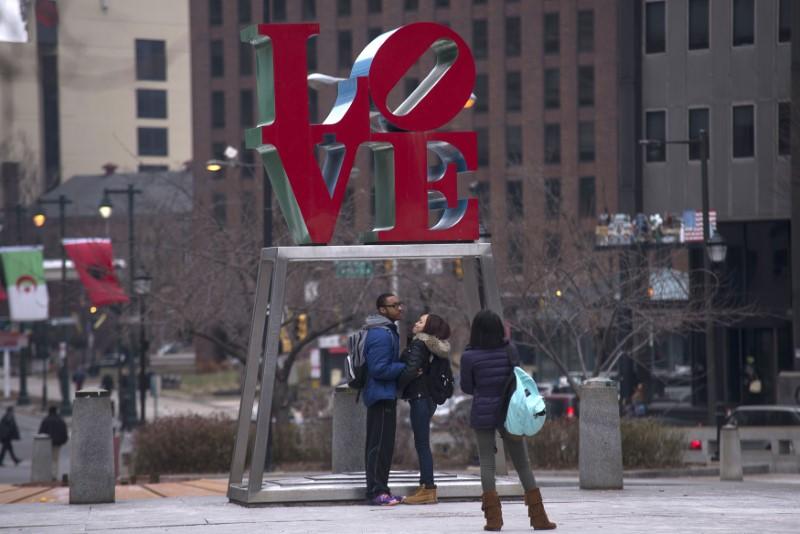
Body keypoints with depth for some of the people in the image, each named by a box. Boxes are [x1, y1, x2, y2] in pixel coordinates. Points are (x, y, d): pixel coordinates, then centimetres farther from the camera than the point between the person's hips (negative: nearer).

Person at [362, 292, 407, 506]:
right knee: (380, 444, -9)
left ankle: (380, 490, 18)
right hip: (381, 395, -11)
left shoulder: (388, 332, 16)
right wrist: (405, 367, -16)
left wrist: (403, 366, 9)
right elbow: (379, 369, -22)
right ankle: (376, 492, -9)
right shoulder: (381, 335, -17)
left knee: (384, 444, 13)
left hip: (386, 395, 11)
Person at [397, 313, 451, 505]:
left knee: (422, 444, -8)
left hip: (420, 397, -9)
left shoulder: (418, 345, -12)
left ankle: (427, 489, -8)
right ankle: (426, 489, 13)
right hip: (426, 397, 9)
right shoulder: (429, 346, 15)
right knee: (422, 444, 12)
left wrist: (398, 387, -8)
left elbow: (411, 369, -21)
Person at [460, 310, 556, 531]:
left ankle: (493, 518, -5)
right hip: (508, 413, 2)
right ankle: (539, 518, 5)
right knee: (522, 463, 8)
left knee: (487, 463, 4)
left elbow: (466, 387, 0)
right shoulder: (510, 350, -4)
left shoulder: (469, 357, -10)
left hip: (482, 415, -2)